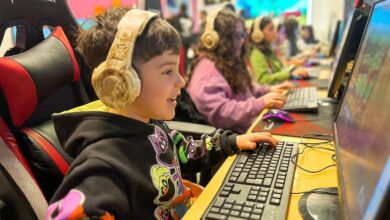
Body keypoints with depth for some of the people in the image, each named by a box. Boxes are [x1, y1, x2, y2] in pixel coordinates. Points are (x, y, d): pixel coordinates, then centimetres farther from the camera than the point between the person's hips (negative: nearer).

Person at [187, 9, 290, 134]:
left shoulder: (228, 62, 14)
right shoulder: (207, 68, -18)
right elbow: (218, 113, -28)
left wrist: (268, 90, 18)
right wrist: (260, 104, -30)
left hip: (250, 125, 10)